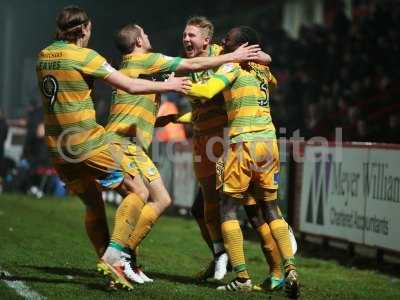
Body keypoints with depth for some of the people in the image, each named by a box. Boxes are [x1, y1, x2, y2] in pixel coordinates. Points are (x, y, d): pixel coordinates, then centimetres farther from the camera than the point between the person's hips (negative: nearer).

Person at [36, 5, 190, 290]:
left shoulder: (44, 55, 9)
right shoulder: (85, 56, -12)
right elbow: (131, 86, -11)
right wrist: (168, 86, 1)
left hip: (58, 148, 7)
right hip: (89, 144, -7)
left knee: (93, 204, 17)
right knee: (135, 191, 4)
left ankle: (109, 265, 14)